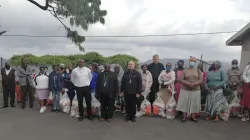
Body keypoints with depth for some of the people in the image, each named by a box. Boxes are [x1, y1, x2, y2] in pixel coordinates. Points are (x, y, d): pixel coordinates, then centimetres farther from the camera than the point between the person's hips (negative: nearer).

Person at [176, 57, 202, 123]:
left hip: (196, 90, 1)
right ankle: (184, 117, 9)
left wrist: (194, 84, -19)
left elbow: (201, 80, -3)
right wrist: (188, 84, -19)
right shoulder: (185, 70, 3)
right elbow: (181, 80, -4)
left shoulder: (198, 70, 5)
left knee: (194, 104, 6)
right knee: (185, 103, 0)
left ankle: (193, 117, 18)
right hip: (185, 90, -1)